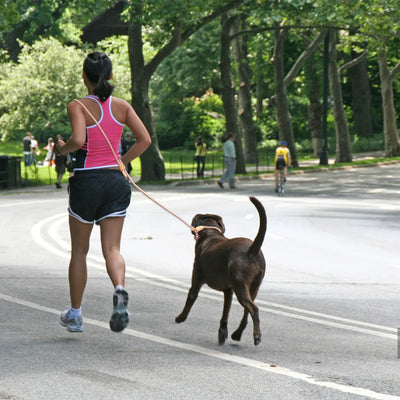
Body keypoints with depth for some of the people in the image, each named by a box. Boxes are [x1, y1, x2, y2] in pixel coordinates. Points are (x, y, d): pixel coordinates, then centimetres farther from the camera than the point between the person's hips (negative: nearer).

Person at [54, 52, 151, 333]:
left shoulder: (78, 107, -8)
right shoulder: (122, 106, 4)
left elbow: (78, 140, -23)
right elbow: (145, 140, -1)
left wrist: (62, 149, -3)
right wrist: (121, 162, 10)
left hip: (87, 181, -3)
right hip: (116, 181, 3)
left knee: (79, 250, 12)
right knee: (112, 248, 2)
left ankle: (75, 314, 22)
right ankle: (120, 290, -30)